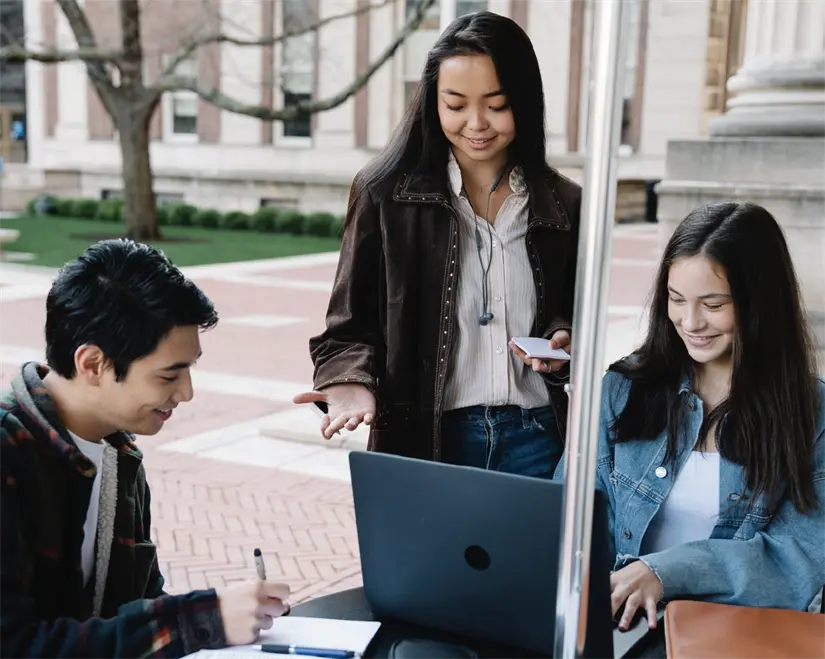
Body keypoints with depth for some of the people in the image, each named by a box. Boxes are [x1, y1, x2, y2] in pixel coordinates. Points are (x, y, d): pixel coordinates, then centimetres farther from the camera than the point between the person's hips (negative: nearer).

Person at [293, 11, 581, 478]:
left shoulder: (564, 205, 3)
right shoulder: (386, 193, -5)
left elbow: (577, 321, 13)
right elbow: (351, 325, -3)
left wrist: (564, 345, -9)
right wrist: (353, 382, -22)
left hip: (535, 441, 2)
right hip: (425, 440, -2)